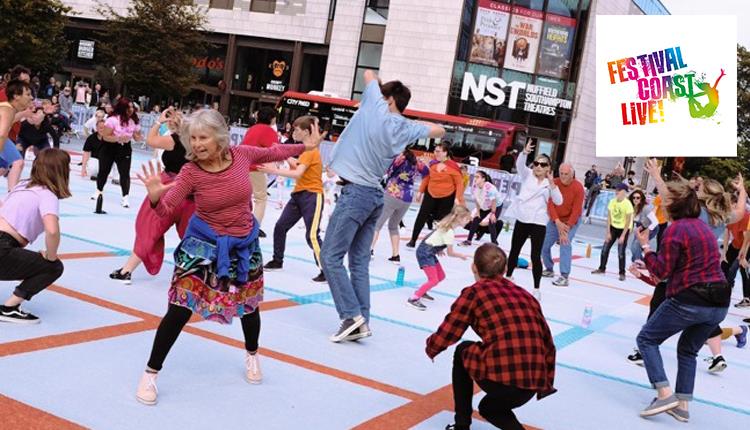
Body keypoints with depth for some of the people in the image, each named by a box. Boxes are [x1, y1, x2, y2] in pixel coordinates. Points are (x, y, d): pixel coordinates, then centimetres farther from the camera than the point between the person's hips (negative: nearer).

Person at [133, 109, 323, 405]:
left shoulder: (242, 154, -14)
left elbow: (273, 152, 6)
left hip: (244, 243, 3)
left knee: (249, 303, 20)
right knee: (180, 308, -6)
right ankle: (151, 373, 9)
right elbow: (166, 210, -22)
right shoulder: (191, 172, -19)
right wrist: (155, 196, -43)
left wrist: (305, 147, 8)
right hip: (204, 244, -3)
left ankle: (252, 355, 50)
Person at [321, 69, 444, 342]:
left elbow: (369, 74, 13)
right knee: (359, 261, 9)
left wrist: (376, 83, 31)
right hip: (375, 195, 7)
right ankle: (362, 321, 7)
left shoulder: (377, 107, -6)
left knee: (330, 256, -5)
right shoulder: (406, 127, 8)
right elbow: (439, 131, 25)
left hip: (355, 193, -7)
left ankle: (352, 315, -10)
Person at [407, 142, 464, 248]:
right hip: (430, 194, 4)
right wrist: (420, 192, 12)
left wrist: (457, 198, -18)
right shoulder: (432, 164, -2)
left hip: (447, 198, -4)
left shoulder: (453, 166, -17)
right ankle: (413, 240, 12)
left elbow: (459, 183, -14)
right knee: (421, 217, 2)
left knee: (442, 220, 5)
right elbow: (426, 178, 10)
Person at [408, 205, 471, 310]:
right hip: (425, 252, -10)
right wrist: (462, 256, 2)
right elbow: (450, 253, -13)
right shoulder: (449, 232, -21)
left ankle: (422, 292, 30)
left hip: (429, 251, 10)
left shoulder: (447, 225, 6)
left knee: (441, 276, 16)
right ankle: (413, 299, -13)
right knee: (434, 280, -15)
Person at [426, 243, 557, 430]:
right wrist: (546, 383, 31)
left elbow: (446, 334, 6)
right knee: (489, 407, 36)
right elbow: (548, 345, 19)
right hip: (533, 384, 5)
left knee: (463, 351, 29)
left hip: (499, 376, -5)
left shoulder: (474, 292, 4)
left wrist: (431, 348, 29)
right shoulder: (524, 295, 18)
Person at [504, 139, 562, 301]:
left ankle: (536, 289, 0)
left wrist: (552, 183, -18)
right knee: (514, 251, 15)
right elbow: (520, 164, -14)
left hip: (538, 222, -2)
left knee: (536, 256, -7)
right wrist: (525, 152, -33)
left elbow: (558, 201, -8)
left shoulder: (550, 183, 4)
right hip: (522, 219, 2)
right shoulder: (527, 175, 6)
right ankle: (508, 278, 34)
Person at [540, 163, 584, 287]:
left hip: (571, 220, -4)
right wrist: (557, 221, -27)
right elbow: (550, 204, -16)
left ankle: (564, 277, -25)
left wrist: (567, 228, -25)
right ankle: (549, 269, 28)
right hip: (555, 220, 4)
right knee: (543, 244, 4)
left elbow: (576, 211, -21)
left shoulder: (578, 187, -20)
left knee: (565, 244, -24)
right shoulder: (554, 183, -12)